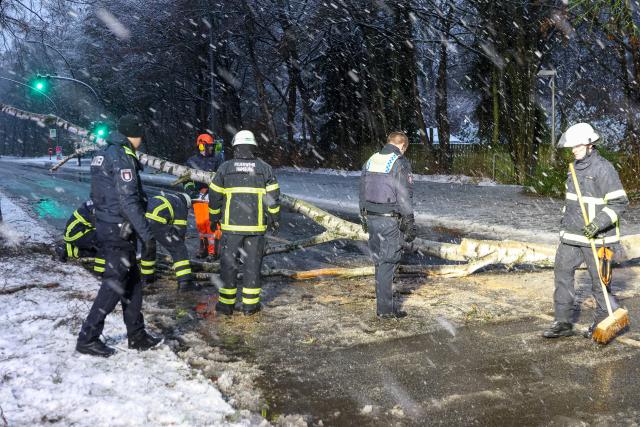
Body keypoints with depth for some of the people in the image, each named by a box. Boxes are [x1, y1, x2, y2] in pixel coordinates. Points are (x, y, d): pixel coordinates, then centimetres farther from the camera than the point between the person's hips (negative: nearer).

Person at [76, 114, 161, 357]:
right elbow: (129, 200, -22)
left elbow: (97, 195, 20)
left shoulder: (103, 155, 15)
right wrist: (147, 234, -20)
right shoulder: (122, 157, -15)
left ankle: (136, 335, 20)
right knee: (115, 284, -3)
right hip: (119, 230, -10)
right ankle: (88, 339, 4)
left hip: (105, 226, 10)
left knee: (132, 281, 13)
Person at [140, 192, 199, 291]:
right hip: (156, 221, -7)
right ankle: (185, 282, -3)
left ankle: (147, 276, 44)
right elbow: (180, 231, 14)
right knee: (179, 249, 3)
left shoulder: (164, 197, 37)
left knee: (147, 248, 32)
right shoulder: (181, 207, 17)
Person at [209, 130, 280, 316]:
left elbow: (214, 196, 5)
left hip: (231, 224, -1)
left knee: (229, 262, 8)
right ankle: (250, 304, 12)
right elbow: (273, 197, 2)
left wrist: (214, 217, 19)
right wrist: (275, 219, 13)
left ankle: (226, 303, 11)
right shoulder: (264, 168, 3)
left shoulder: (225, 167, 1)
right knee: (253, 263, 8)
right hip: (257, 225, 1)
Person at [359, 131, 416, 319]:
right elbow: (405, 198, -13)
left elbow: (362, 193, 14)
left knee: (379, 261, 15)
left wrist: (364, 218, 21)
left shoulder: (370, 161, 10)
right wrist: (410, 225, -7)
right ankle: (385, 309, 4)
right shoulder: (401, 164, -11)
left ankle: (383, 302, 24)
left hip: (371, 218, 6)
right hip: (390, 220, -6)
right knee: (388, 263, -1)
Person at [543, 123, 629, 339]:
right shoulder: (576, 166, 10)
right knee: (562, 272, 6)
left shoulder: (603, 169, -16)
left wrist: (598, 223, -28)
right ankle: (563, 322, 13)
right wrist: (565, 220, 26)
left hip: (595, 236, -8)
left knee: (599, 280, 5)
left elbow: (619, 202, -18)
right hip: (572, 233, 8)